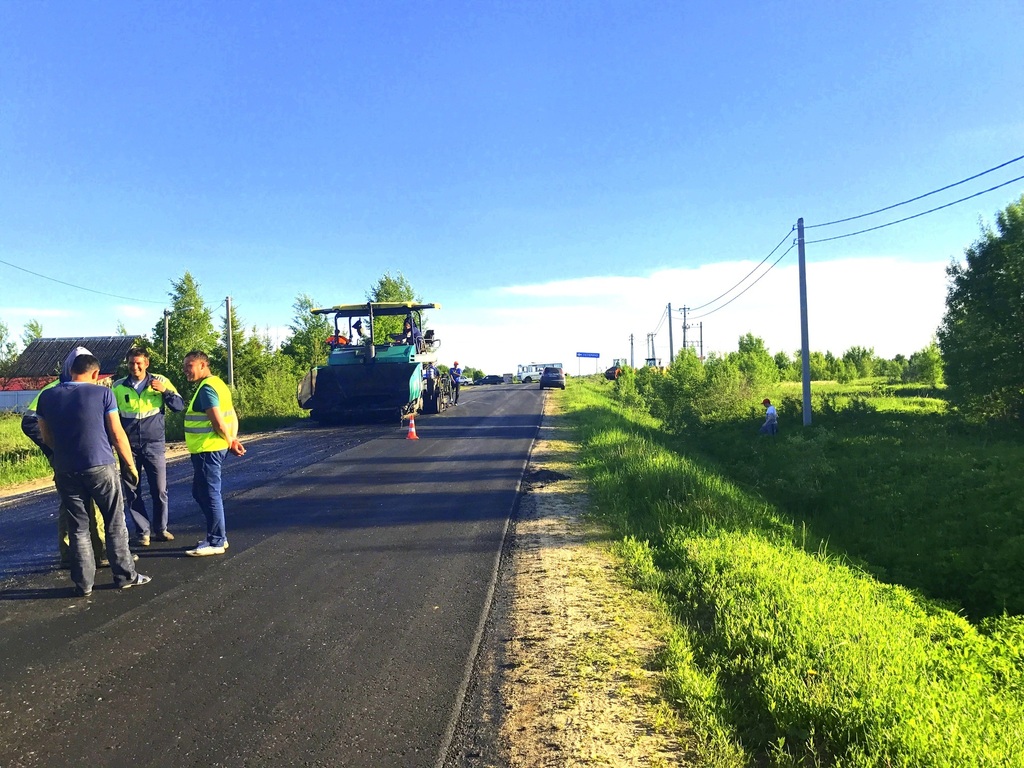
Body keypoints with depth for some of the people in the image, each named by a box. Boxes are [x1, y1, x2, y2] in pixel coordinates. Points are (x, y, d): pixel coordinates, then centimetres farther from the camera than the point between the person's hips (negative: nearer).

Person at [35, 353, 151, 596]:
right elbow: (117, 434, -5)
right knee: (115, 523, 8)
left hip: (65, 471, 3)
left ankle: (84, 583, 13)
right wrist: (130, 464, 6)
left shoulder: (47, 397, 4)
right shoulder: (102, 393, -6)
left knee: (77, 528, 10)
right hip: (100, 467, -3)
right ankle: (125, 575, 13)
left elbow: (47, 437, 12)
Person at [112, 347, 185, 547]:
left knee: (160, 490, 2)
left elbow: (180, 406, -2)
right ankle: (143, 531, 15)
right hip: (129, 447, 1)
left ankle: (160, 528, 18)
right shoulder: (118, 386, 2)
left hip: (154, 445, -1)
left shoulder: (160, 381, -1)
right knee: (132, 492, 3)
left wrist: (165, 391, -18)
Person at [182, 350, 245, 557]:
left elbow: (218, 422, -21)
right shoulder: (216, 384, 16)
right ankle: (218, 537, 24)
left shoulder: (206, 388, -16)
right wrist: (233, 440, 3)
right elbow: (232, 417, 14)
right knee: (200, 492, 18)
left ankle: (216, 542, 5)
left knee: (209, 494, -3)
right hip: (209, 449, 10)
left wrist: (230, 442, -8)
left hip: (207, 450, -10)